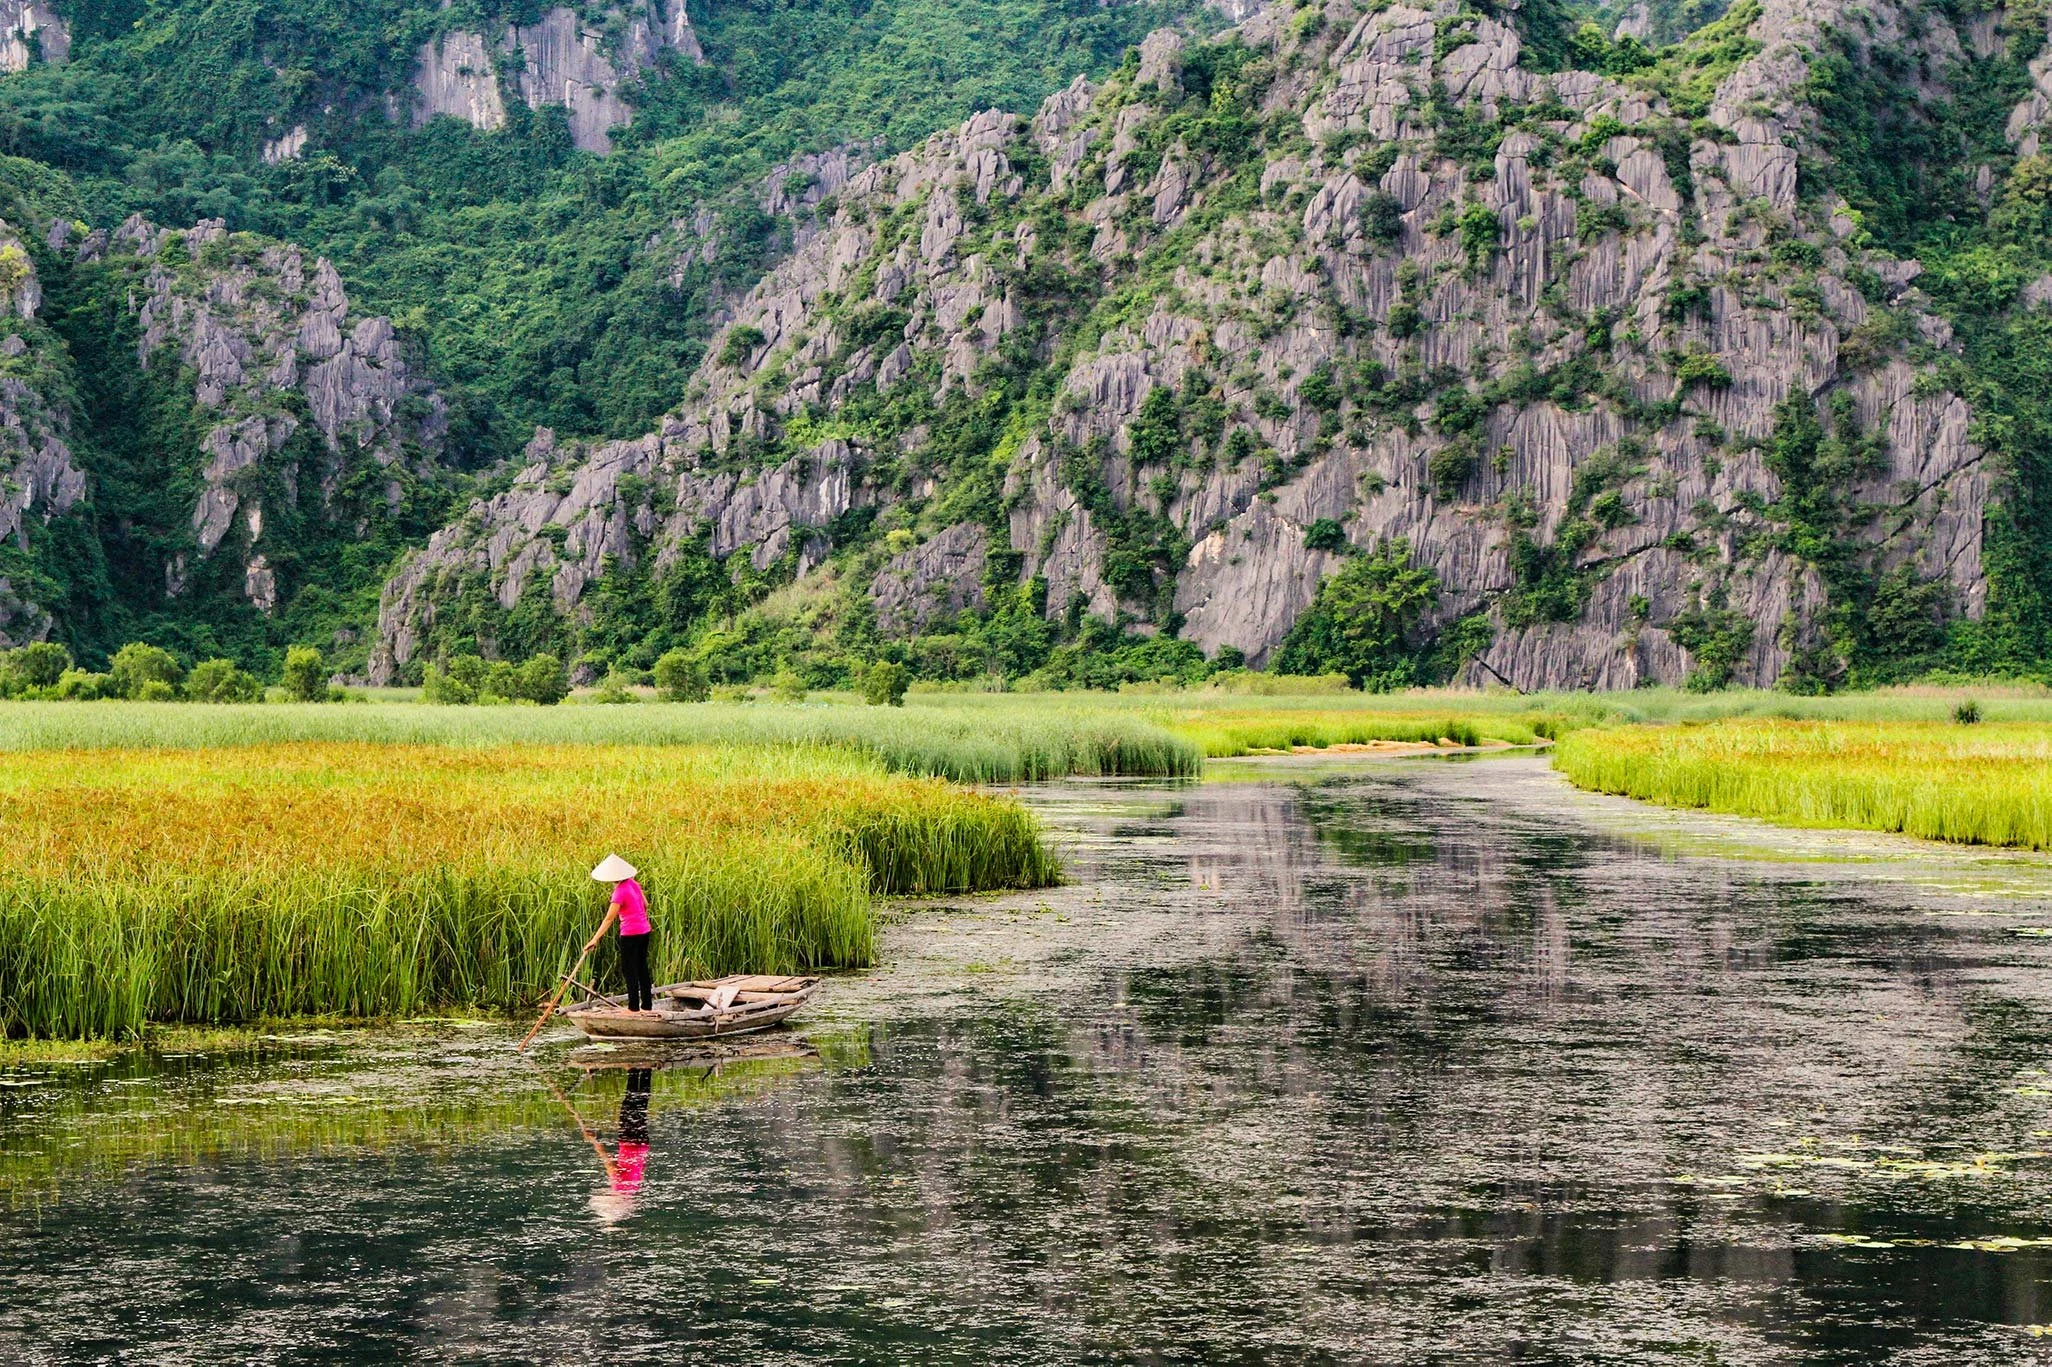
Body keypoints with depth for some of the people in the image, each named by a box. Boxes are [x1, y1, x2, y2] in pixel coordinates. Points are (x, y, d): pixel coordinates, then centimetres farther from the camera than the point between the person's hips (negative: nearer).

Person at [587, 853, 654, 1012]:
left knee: (630, 969, 2)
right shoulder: (633, 884, 2)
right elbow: (645, 905, 12)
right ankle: (647, 1005, 21)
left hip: (630, 934, -8)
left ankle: (634, 1006, 5)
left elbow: (609, 918, -22)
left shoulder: (620, 892, -18)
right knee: (642, 968, 15)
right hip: (644, 931, 8)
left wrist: (595, 939, -23)